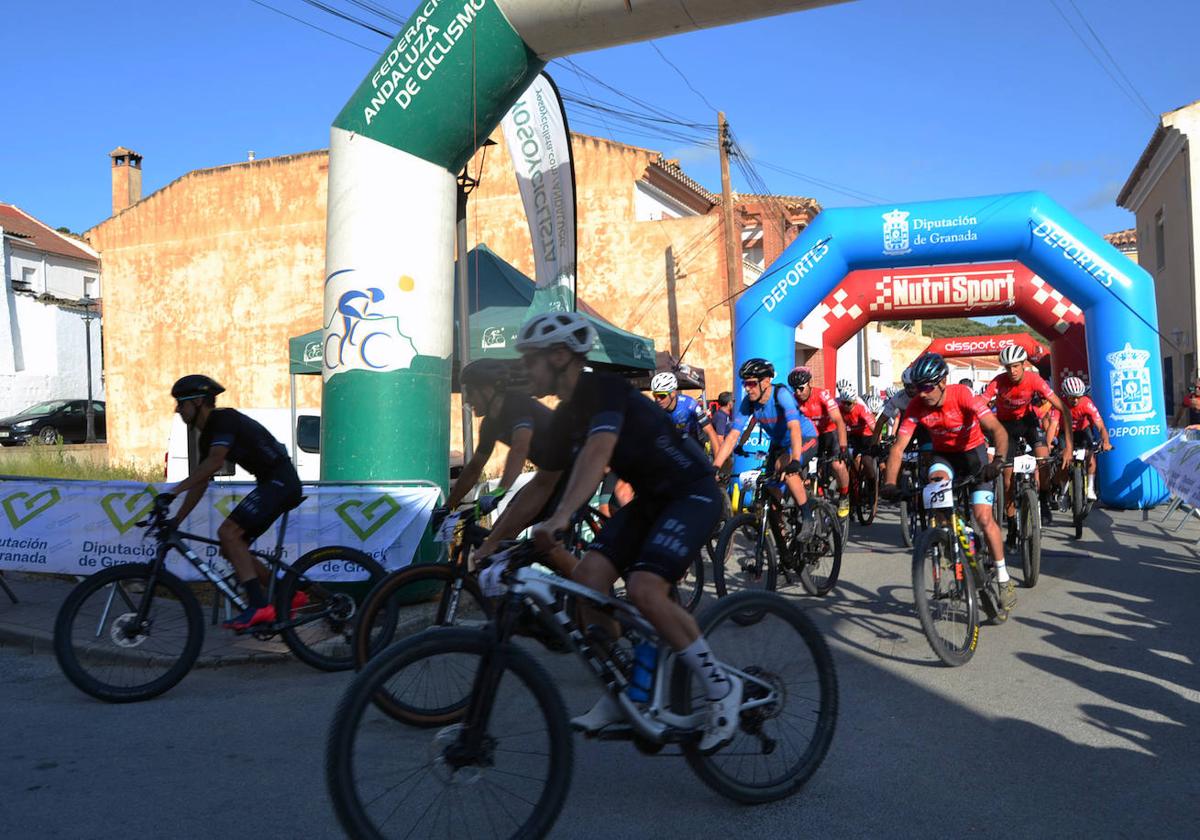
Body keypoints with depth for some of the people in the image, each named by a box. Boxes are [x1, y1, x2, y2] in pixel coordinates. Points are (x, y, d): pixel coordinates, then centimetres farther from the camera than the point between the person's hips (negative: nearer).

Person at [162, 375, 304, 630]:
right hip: (273, 484, 10)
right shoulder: (207, 436, 18)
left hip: (280, 481, -10)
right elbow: (201, 482, 19)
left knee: (228, 532, -20)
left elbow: (215, 461, -25)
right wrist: (176, 520, 14)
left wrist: (176, 489, -27)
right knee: (230, 549, 7)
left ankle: (259, 606, -23)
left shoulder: (224, 419, -11)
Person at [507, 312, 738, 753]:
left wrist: (560, 517, -50)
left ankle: (721, 687, -5)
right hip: (649, 498, 8)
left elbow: (598, 452, -38)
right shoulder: (565, 417, 5)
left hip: (693, 493, -8)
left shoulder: (604, 388, -20)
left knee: (644, 590, -25)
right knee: (586, 579, -7)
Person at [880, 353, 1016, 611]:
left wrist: (998, 461, -53)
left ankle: (1004, 580, 3)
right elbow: (898, 447, -23)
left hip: (973, 451, -2)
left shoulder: (963, 395, -28)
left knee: (983, 516, -11)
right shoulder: (916, 406, -20)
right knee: (936, 480, -33)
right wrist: (889, 484, -37)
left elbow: (997, 429, -35)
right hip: (944, 454, 3)